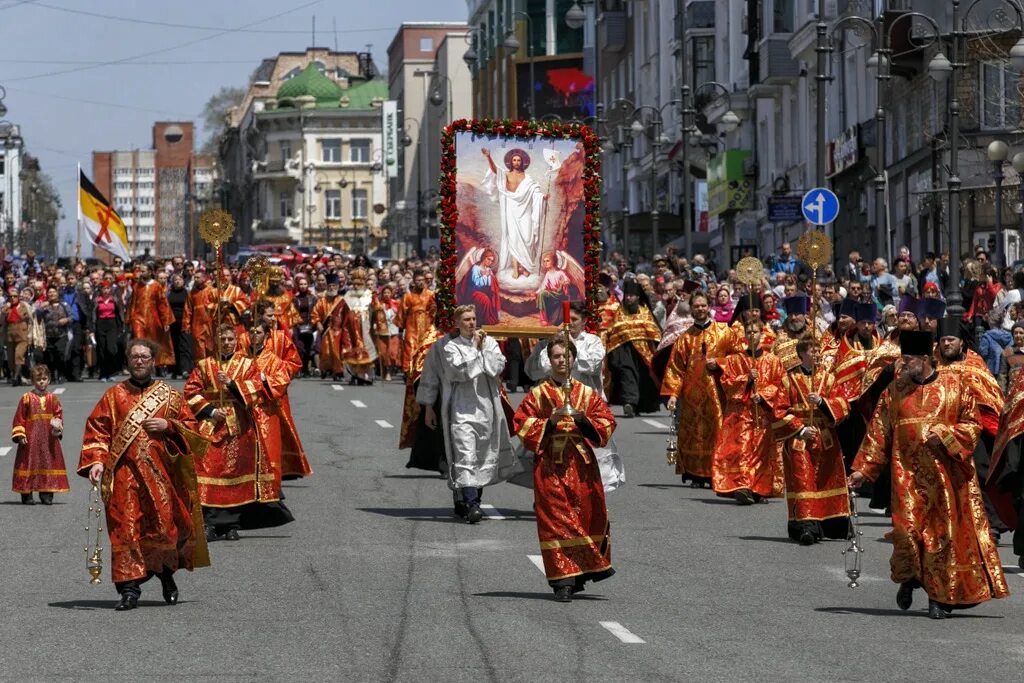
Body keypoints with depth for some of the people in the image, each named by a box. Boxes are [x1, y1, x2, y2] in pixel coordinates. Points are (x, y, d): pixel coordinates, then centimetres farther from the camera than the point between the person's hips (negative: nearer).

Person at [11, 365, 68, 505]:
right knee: (29, 463, -2)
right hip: (31, 439, -3)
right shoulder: (27, 398, 0)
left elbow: (59, 414, 8)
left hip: (49, 438, 3)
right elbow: (19, 418, 0)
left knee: (48, 462, 3)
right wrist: (20, 435, -8)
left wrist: (57, 424, -14)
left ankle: (47, 495, 10)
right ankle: (27, 495, 4)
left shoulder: (53, 399, 8)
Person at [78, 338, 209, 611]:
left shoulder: (170, 397, 11)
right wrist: (96, 460, -11)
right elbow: (96, 431, 4)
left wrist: (168, 426, -10)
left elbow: (190, 428, 9)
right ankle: (129, 588, -7)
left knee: (164, 527, 1)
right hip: (124, 477, -1)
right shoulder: (114, 396, 9)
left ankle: (167, 576, 26)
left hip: (161, 475, 1)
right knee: (126, 530, -8)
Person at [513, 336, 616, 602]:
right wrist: (549, 422, -14)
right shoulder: (537, 395, 6)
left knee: (588, 517, 2)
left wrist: (584, 421, -11)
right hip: (550, 465, -2)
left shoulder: (588, 393, 11)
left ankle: (585, 571, 18)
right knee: (556, 520, -7)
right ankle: (564, 581, -7)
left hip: (582, 464, 2)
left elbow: (606, 424, 7)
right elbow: (522, 426, 0)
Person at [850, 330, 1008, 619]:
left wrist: (944, 434, -14)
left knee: (944, 533, -1)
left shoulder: (953, 387, 2)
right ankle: (908, 579, 17)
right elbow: (879, 433, 7)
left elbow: (972, 424, 3)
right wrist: (863, 469, 0)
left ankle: (940, 595, 8)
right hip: (908, 474, 1)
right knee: (907, 530, -11)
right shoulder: (895, 391, 7)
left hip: (946, 474, -1)